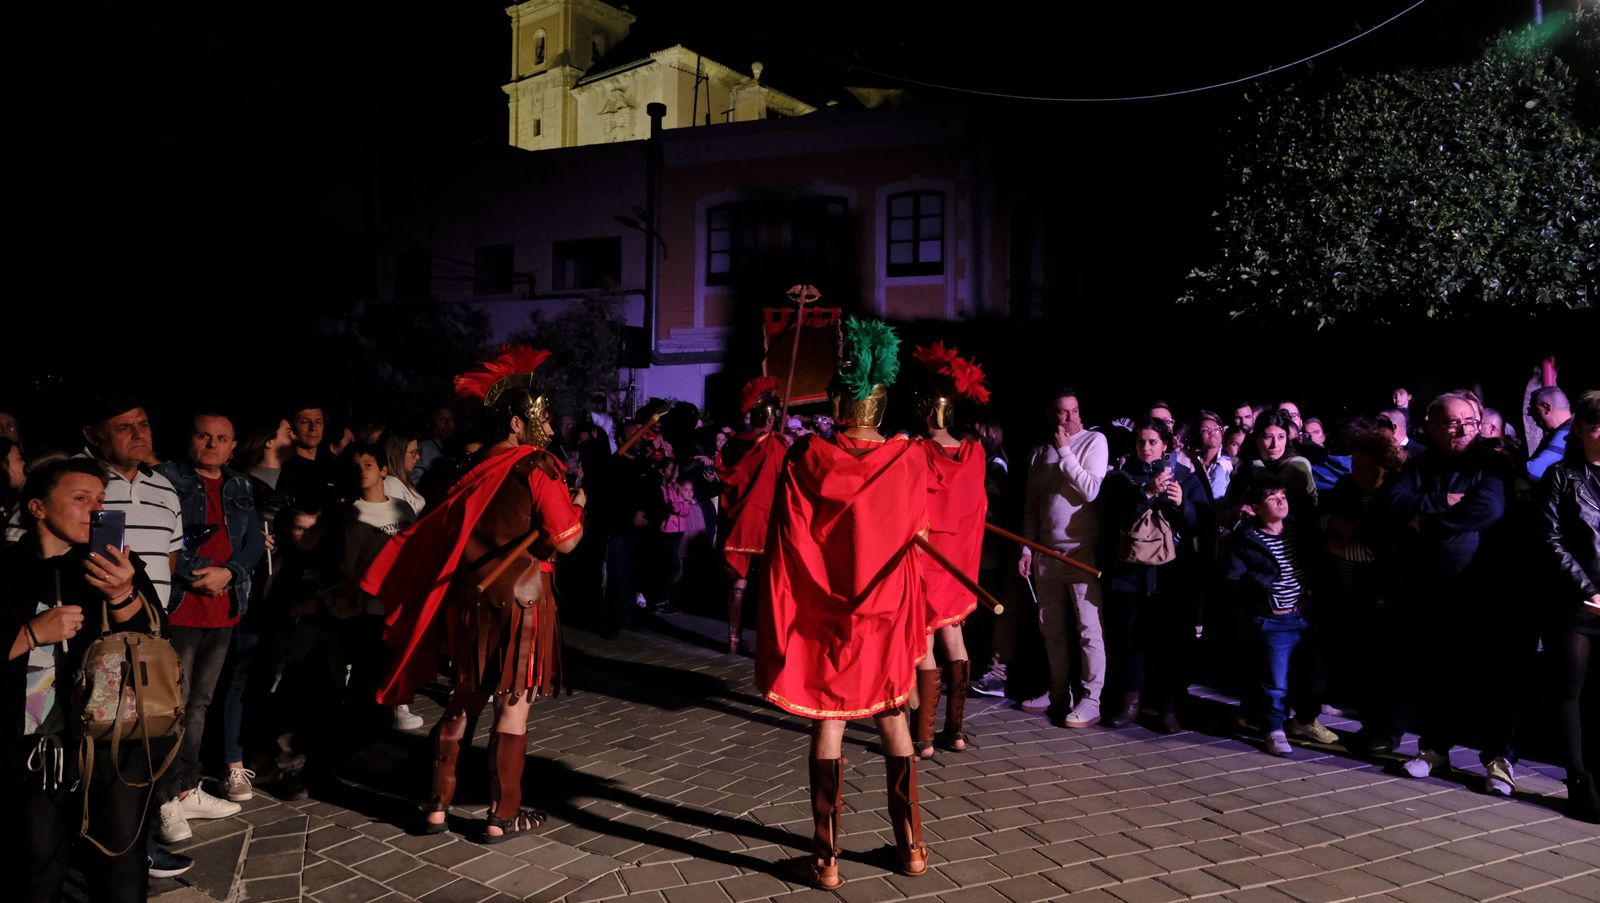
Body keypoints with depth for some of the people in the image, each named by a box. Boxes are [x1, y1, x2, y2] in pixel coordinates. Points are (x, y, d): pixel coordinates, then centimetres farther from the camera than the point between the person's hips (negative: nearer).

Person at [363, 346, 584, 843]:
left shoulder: (477, 468, 8)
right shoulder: (538, 467, -13)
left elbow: (446, 532, 12)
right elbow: (564, 539, -15)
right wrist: (576, 506, 2)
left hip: (469, 596, 7)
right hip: (520, 598, -7)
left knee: (464, 699, 17)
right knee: (513, 704, 3)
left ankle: (437, 804, 24)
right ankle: (503, 815, 11)